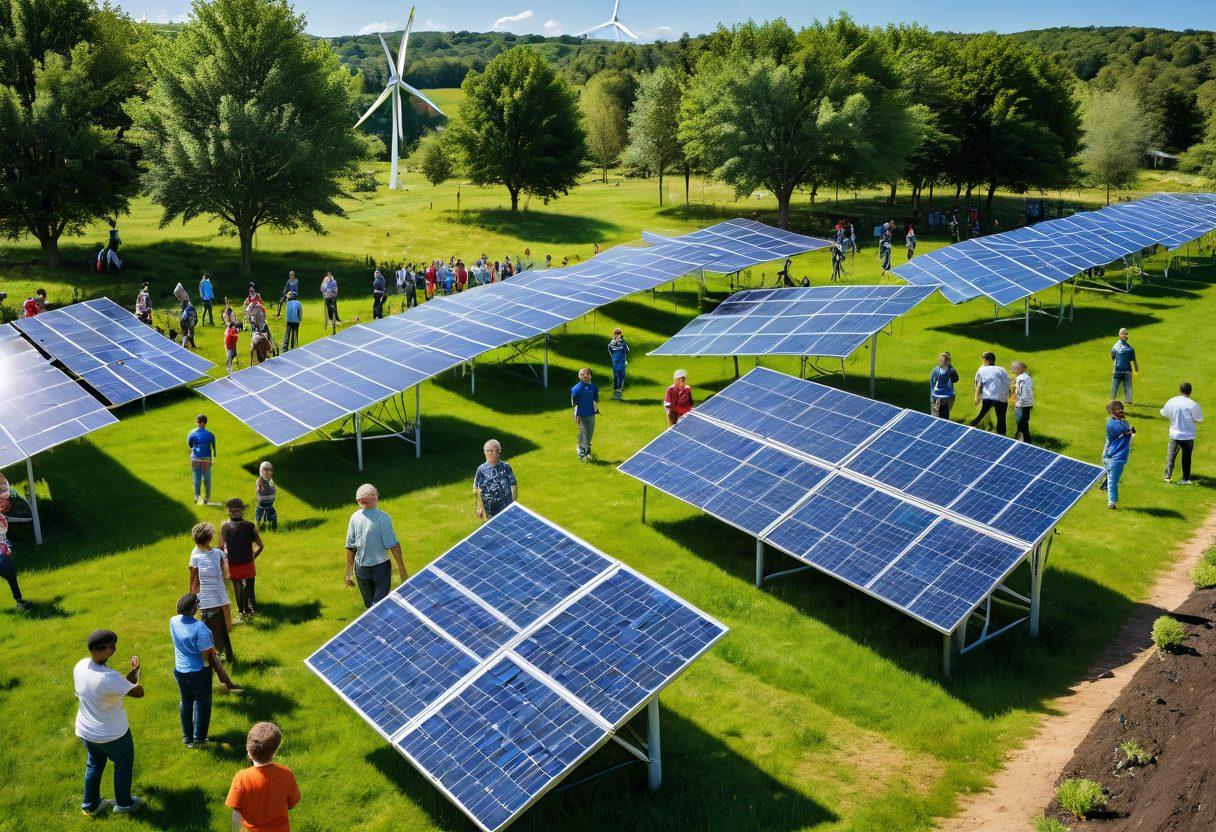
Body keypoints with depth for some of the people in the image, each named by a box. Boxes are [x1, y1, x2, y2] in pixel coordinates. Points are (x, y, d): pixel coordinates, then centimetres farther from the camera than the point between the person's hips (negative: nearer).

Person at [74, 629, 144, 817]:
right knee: (123, 764, 20)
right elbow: (139, 692, -26)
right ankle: (123, 803, 37)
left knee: (94, 765, 28)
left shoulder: (79, 666, -14)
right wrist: (135, 671, -7)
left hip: (86, 731, 6)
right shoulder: (110, 678, -37)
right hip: (112, 734, -6)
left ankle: (90, 805, 44)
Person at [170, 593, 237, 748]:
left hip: (179, 670, 6)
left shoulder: (173, 621, -12)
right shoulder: (199, 628, -30)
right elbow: (209, 656, -24)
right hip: (198, 671, -6)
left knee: (186, 702, 23)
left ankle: (187, 737, 37)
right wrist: (223, 677, -16)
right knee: (202, 703, 15)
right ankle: (198, 739, 25)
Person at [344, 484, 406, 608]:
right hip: (380, 568, -4)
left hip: (360, 569, 4)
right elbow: (393, 546, -16)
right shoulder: (382, 518, -17)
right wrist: (402, 570, -8)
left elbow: (350, 548, -1)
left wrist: (349, 573, 8)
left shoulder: (354, 518, -5)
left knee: (369, 605, 20)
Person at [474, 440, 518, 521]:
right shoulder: (481, 469, -9)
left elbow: (514, 485, 0)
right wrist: (479, 507, -1)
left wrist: (514, 503, 0)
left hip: (506, 507, 1)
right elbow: (477, 490, -2)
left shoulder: (506, 467, -8)